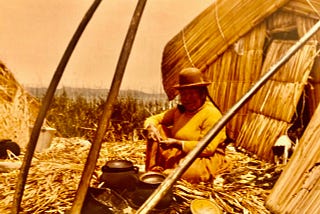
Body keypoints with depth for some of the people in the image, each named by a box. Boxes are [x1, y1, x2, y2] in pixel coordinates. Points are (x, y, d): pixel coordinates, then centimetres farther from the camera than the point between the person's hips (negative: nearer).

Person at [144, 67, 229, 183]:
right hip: (179, 154, 8)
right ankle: (152, 172, -10)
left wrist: (178, 144, -27)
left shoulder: (212, 114, -16)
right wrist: (151, 127, -16)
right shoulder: (179, 110, 7)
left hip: (206, 159, -7)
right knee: (157, 129, -6)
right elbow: (154, 119, 10)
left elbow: (208, 148, -23)